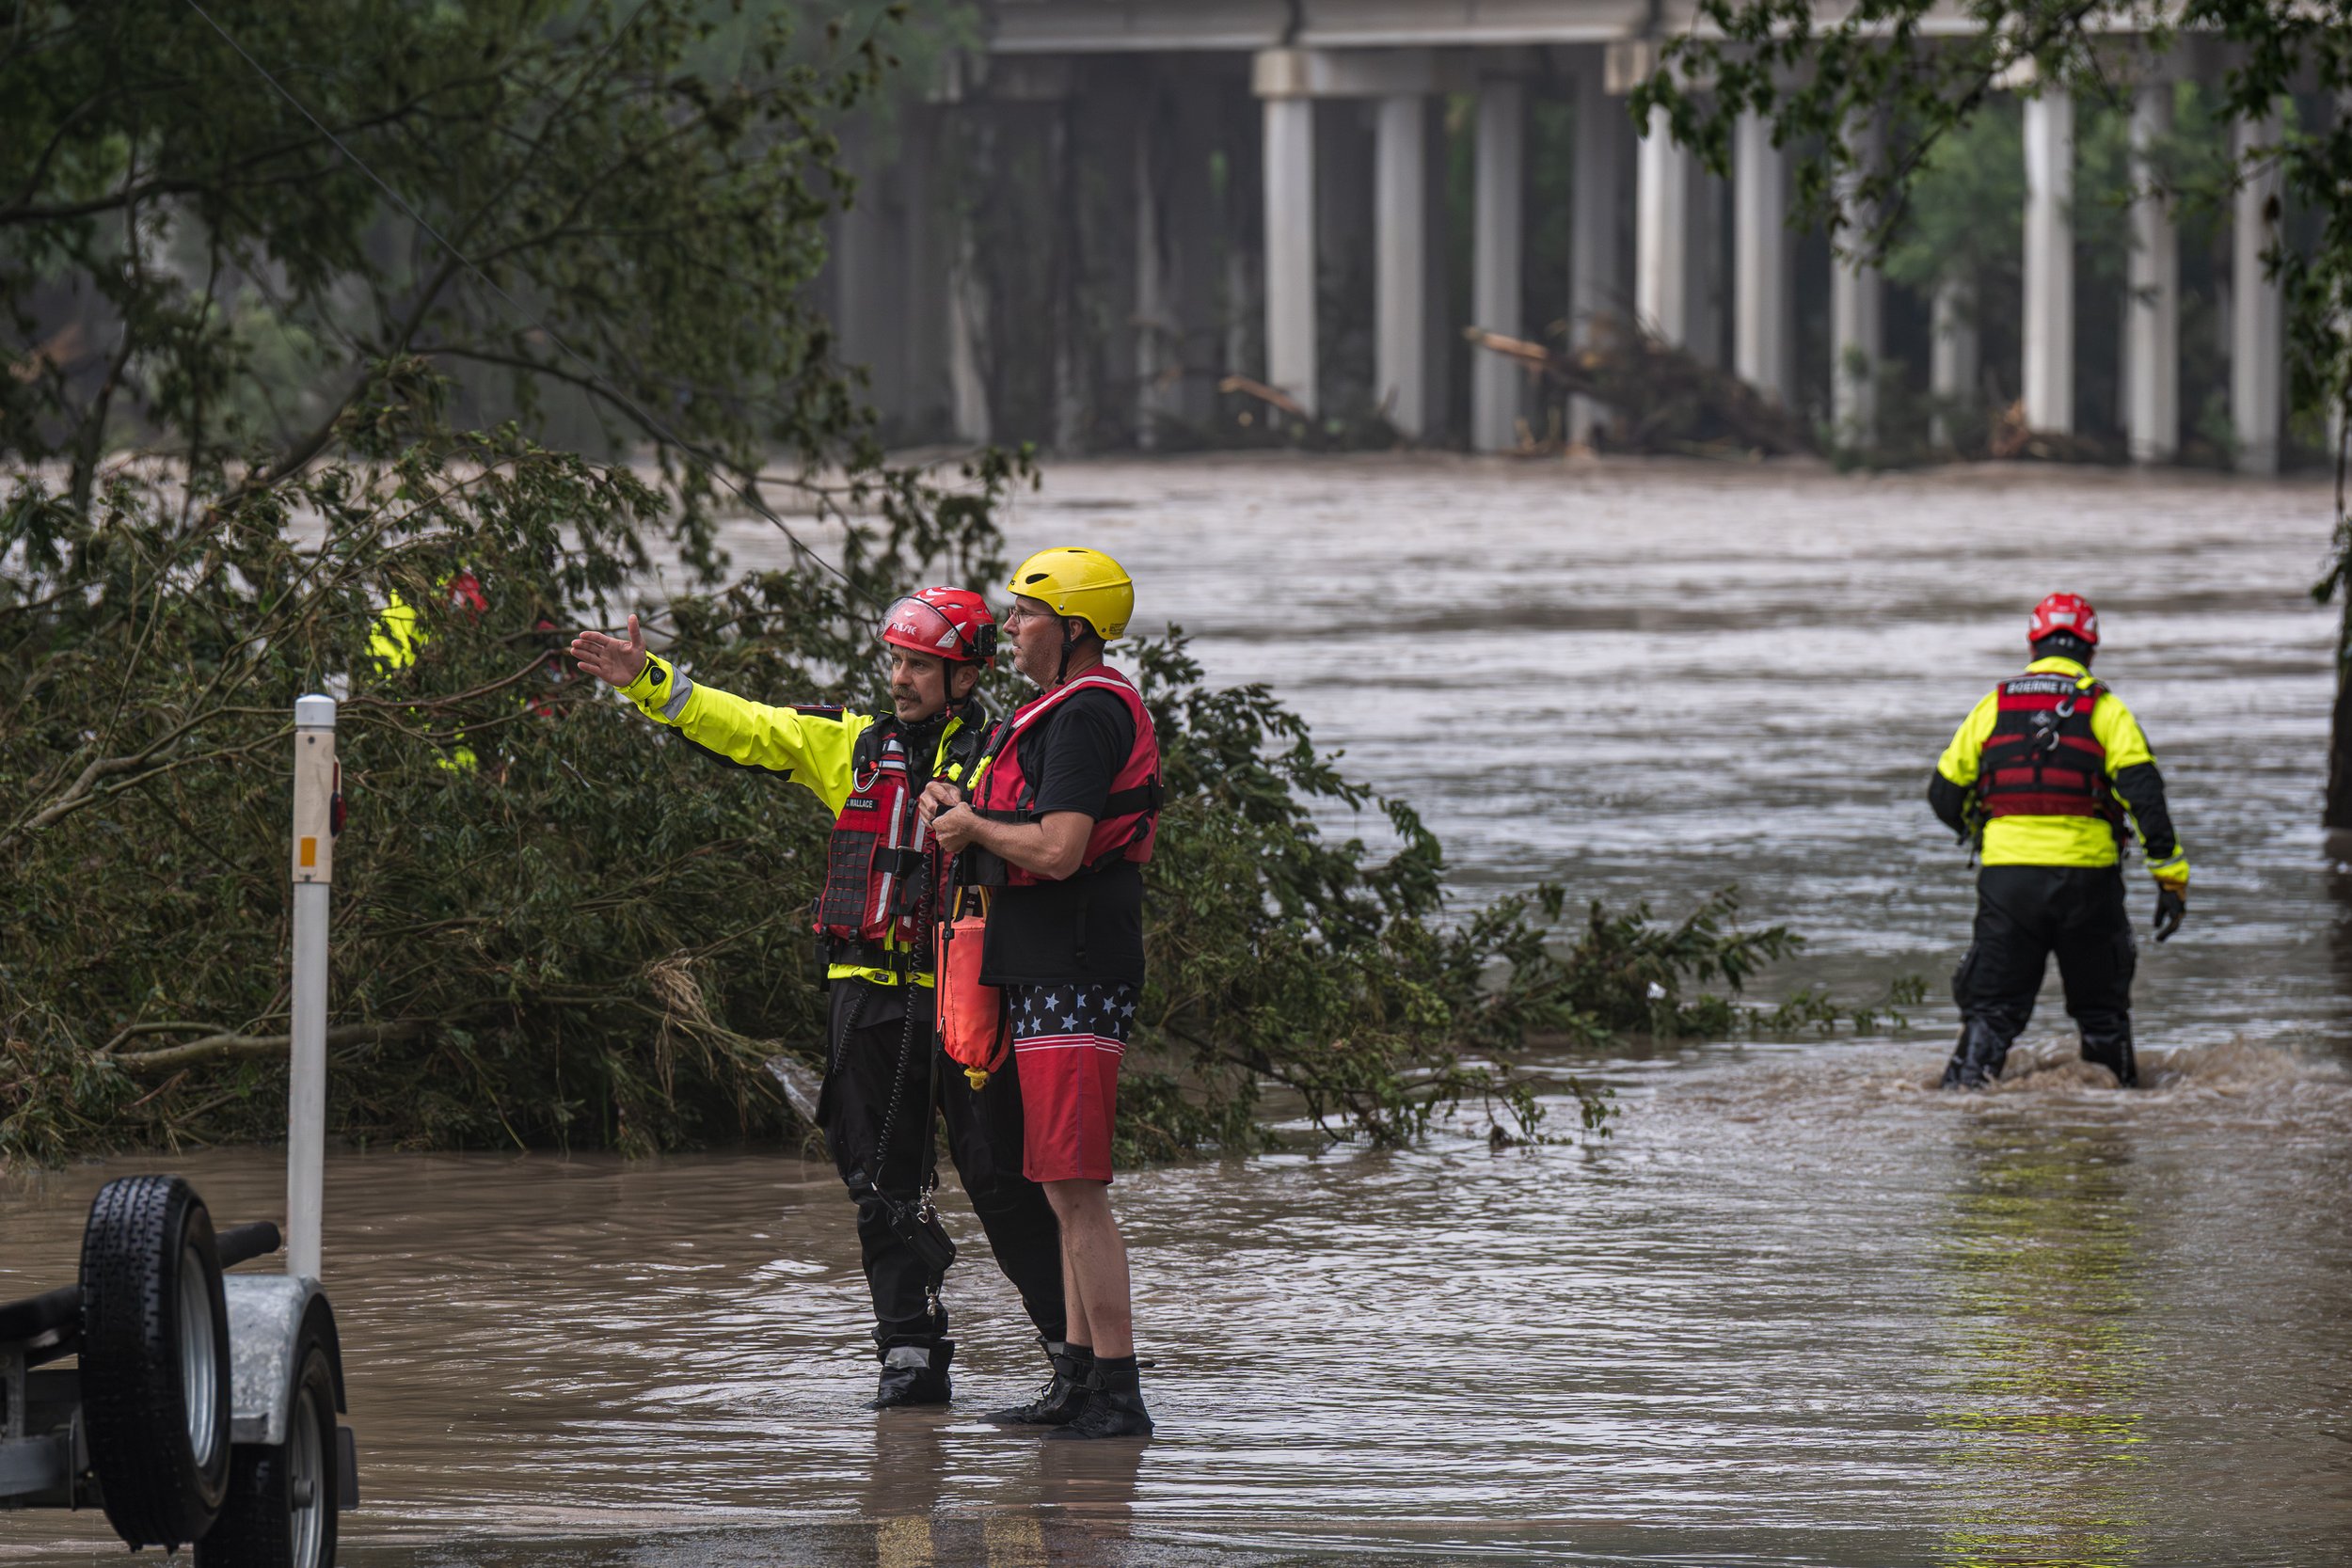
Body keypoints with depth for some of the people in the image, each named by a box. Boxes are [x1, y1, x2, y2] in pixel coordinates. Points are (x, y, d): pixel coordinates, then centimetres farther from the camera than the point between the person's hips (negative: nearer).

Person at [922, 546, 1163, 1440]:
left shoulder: (1087, 714, -15)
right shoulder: (1063, 711, 19)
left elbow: (1057, 851, -24)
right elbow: (1030, 836, 24)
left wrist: (972, 825, -8)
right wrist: (958, 809, 5)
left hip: (1074, 979, -11)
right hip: (1051, 973, 11)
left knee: (1075, 1190, -12)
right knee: (1069, 1190, 13)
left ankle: (1118, 1395, -12)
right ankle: (1080, 1381, 17)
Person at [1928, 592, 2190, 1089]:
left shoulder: (1994, 706, 9)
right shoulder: (2103, 708, 2)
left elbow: (1945, 792, 15)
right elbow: (2144, 792, -7)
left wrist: (1975, 826, 36)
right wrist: (2172, 875, -6)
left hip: (2007, 875, 1)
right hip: (2086, 875, -1)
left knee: (1993, 1005, 4)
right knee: (2101, 1006, 15)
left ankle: (1964, 1085, -11)